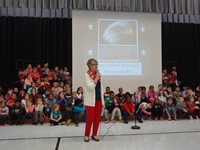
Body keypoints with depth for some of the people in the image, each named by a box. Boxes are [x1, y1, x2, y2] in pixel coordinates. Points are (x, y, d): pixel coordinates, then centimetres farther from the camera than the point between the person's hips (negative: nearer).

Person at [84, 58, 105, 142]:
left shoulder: (98, 74, 9)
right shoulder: (87, 75, -9)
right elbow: (90, 87, -20)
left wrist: (102, 99, 12)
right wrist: (96, 79, -17)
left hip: (99, 99, 6)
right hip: (91, 100, -6)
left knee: (97, 118, 10)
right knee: (90, 118, -1)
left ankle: (94, 135, 23)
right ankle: (86, 135, 16)